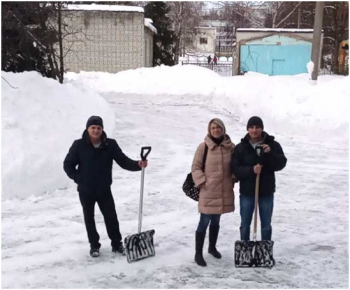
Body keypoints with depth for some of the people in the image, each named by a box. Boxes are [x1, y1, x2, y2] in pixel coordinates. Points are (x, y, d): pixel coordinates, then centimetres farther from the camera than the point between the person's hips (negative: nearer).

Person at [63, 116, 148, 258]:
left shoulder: (110, 144, -7)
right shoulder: (79, 145, -11)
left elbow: (123, 161, -8)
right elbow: (68, 165, -3)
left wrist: (137, 165, -26)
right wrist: (79, 179, -10)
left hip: (104, 189, 1)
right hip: (86, 190, -1)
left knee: (111, 217, 7)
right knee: (89, 218, 13)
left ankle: (117, 244, 25)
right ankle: (94, 245, 30)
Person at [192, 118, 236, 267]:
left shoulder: (231, 147, 2)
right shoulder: (203, 147, -8)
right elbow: (196, 167, -4)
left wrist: (233, 180, 1)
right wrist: (202, 182, -12)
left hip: (224, 191, 4)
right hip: (208, 191, -4)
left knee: (216, 221, 18)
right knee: (204, 222, -2)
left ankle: (212, 247, 36)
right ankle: (198, 253, 9)